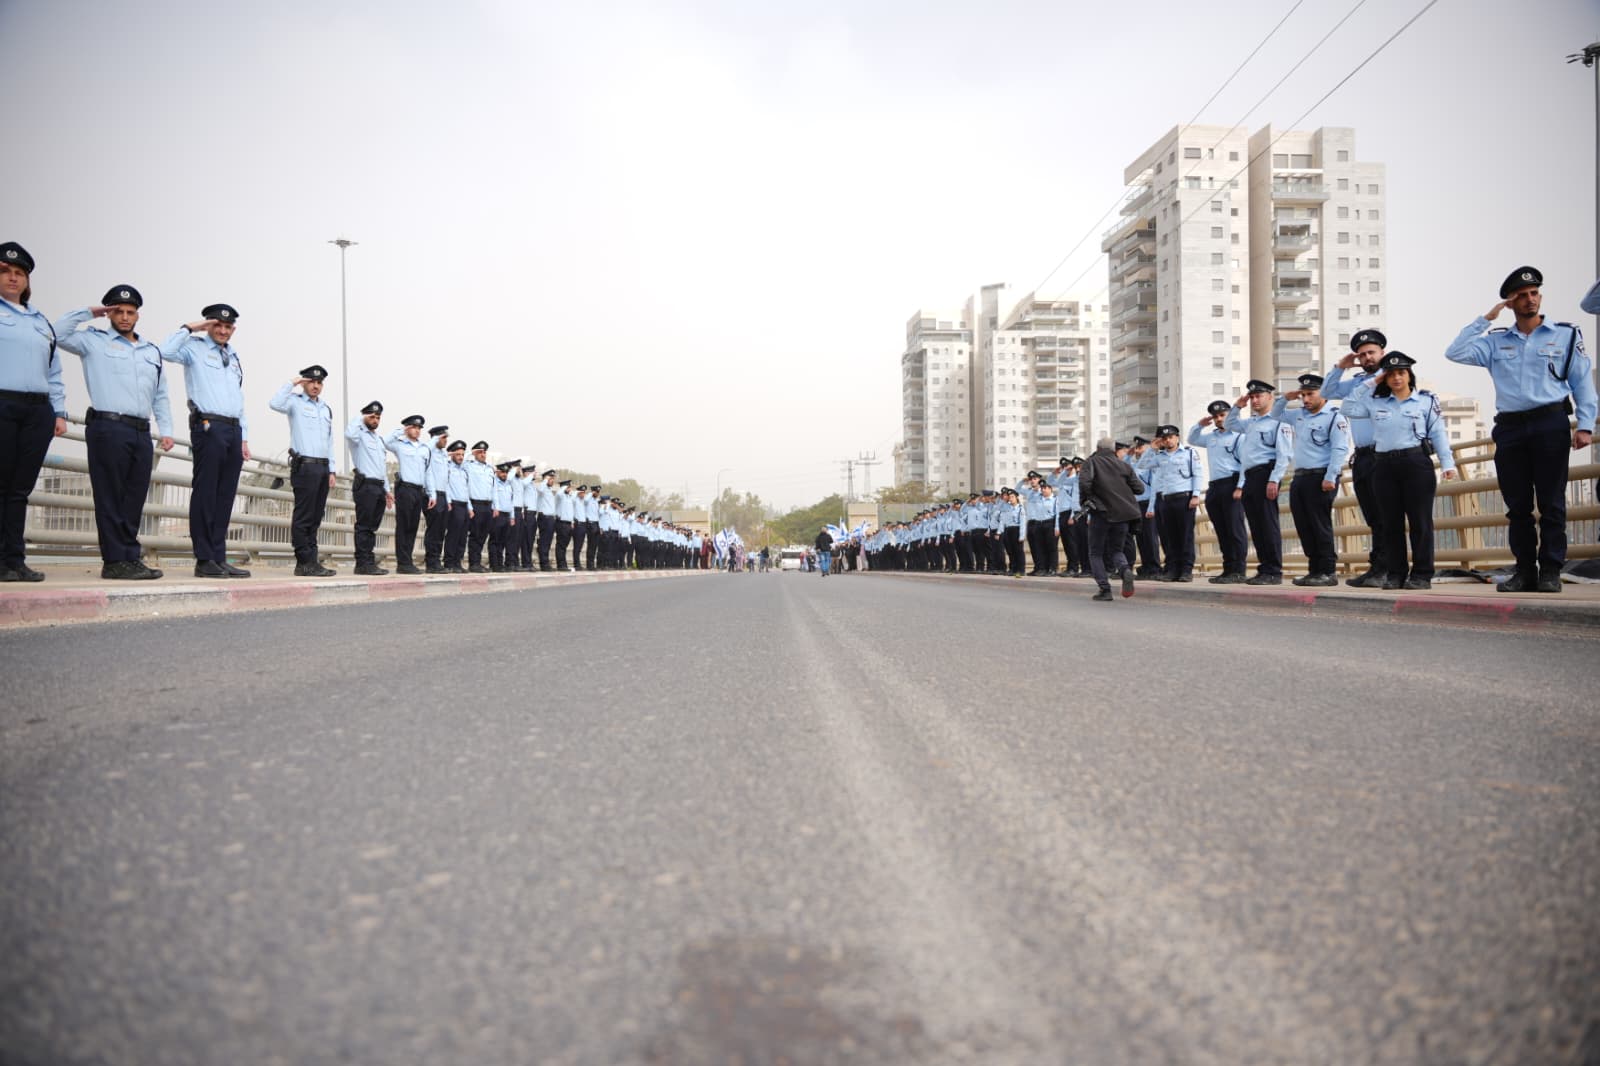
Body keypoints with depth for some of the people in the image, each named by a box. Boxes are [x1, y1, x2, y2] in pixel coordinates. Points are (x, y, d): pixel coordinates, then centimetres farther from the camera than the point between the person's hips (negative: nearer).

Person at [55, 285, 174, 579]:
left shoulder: (152, 351, 21)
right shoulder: (94, 341, 7)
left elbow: (161, 396, 20)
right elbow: (59, 334, -8)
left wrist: (166, 429, 11)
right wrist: (89, 313, 1)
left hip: (141, 432, 5)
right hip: (108, 428, -5)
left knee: (135, 498, 6)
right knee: (111, 497, -4)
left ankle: (131, 557, 10)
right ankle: (115, 560, -3)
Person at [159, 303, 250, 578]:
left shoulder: (235, 359, 23)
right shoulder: (195, 348, 5)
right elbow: (166, 351, -17)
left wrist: (244, 437, 17)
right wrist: (189, 328, -5)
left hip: (234, 431, 6)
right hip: (209, 427, -6)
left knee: (226, 496, 5)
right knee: (205, 493, -6)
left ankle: (219, 558, 8)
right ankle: (204, 560, -3)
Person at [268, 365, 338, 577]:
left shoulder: (326, 409, 21)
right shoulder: (295, 402, 3)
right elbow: (275, 403, -20)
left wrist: (332, 470, 14)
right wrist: (291, 383, -9)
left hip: (323, 467, 7)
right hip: (304, 466, -7)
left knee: (315, 517, 7)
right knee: (303, 516, -7)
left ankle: (310, 561, 10)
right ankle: (305, 562, -7)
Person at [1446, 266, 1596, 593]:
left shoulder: (1566, 335, 9)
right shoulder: (1496, 342, 14)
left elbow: (1583, 383, 6)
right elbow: (1455, 353, 1)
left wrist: (1585, 425, -4)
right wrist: (1486, 318, 3)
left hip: (1550, 424, -2)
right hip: (1509, 428, 2)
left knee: (1551, 502, -2)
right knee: (1517, 505, 4)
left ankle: (1550, 571, 2)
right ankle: (1525, 571, 10)